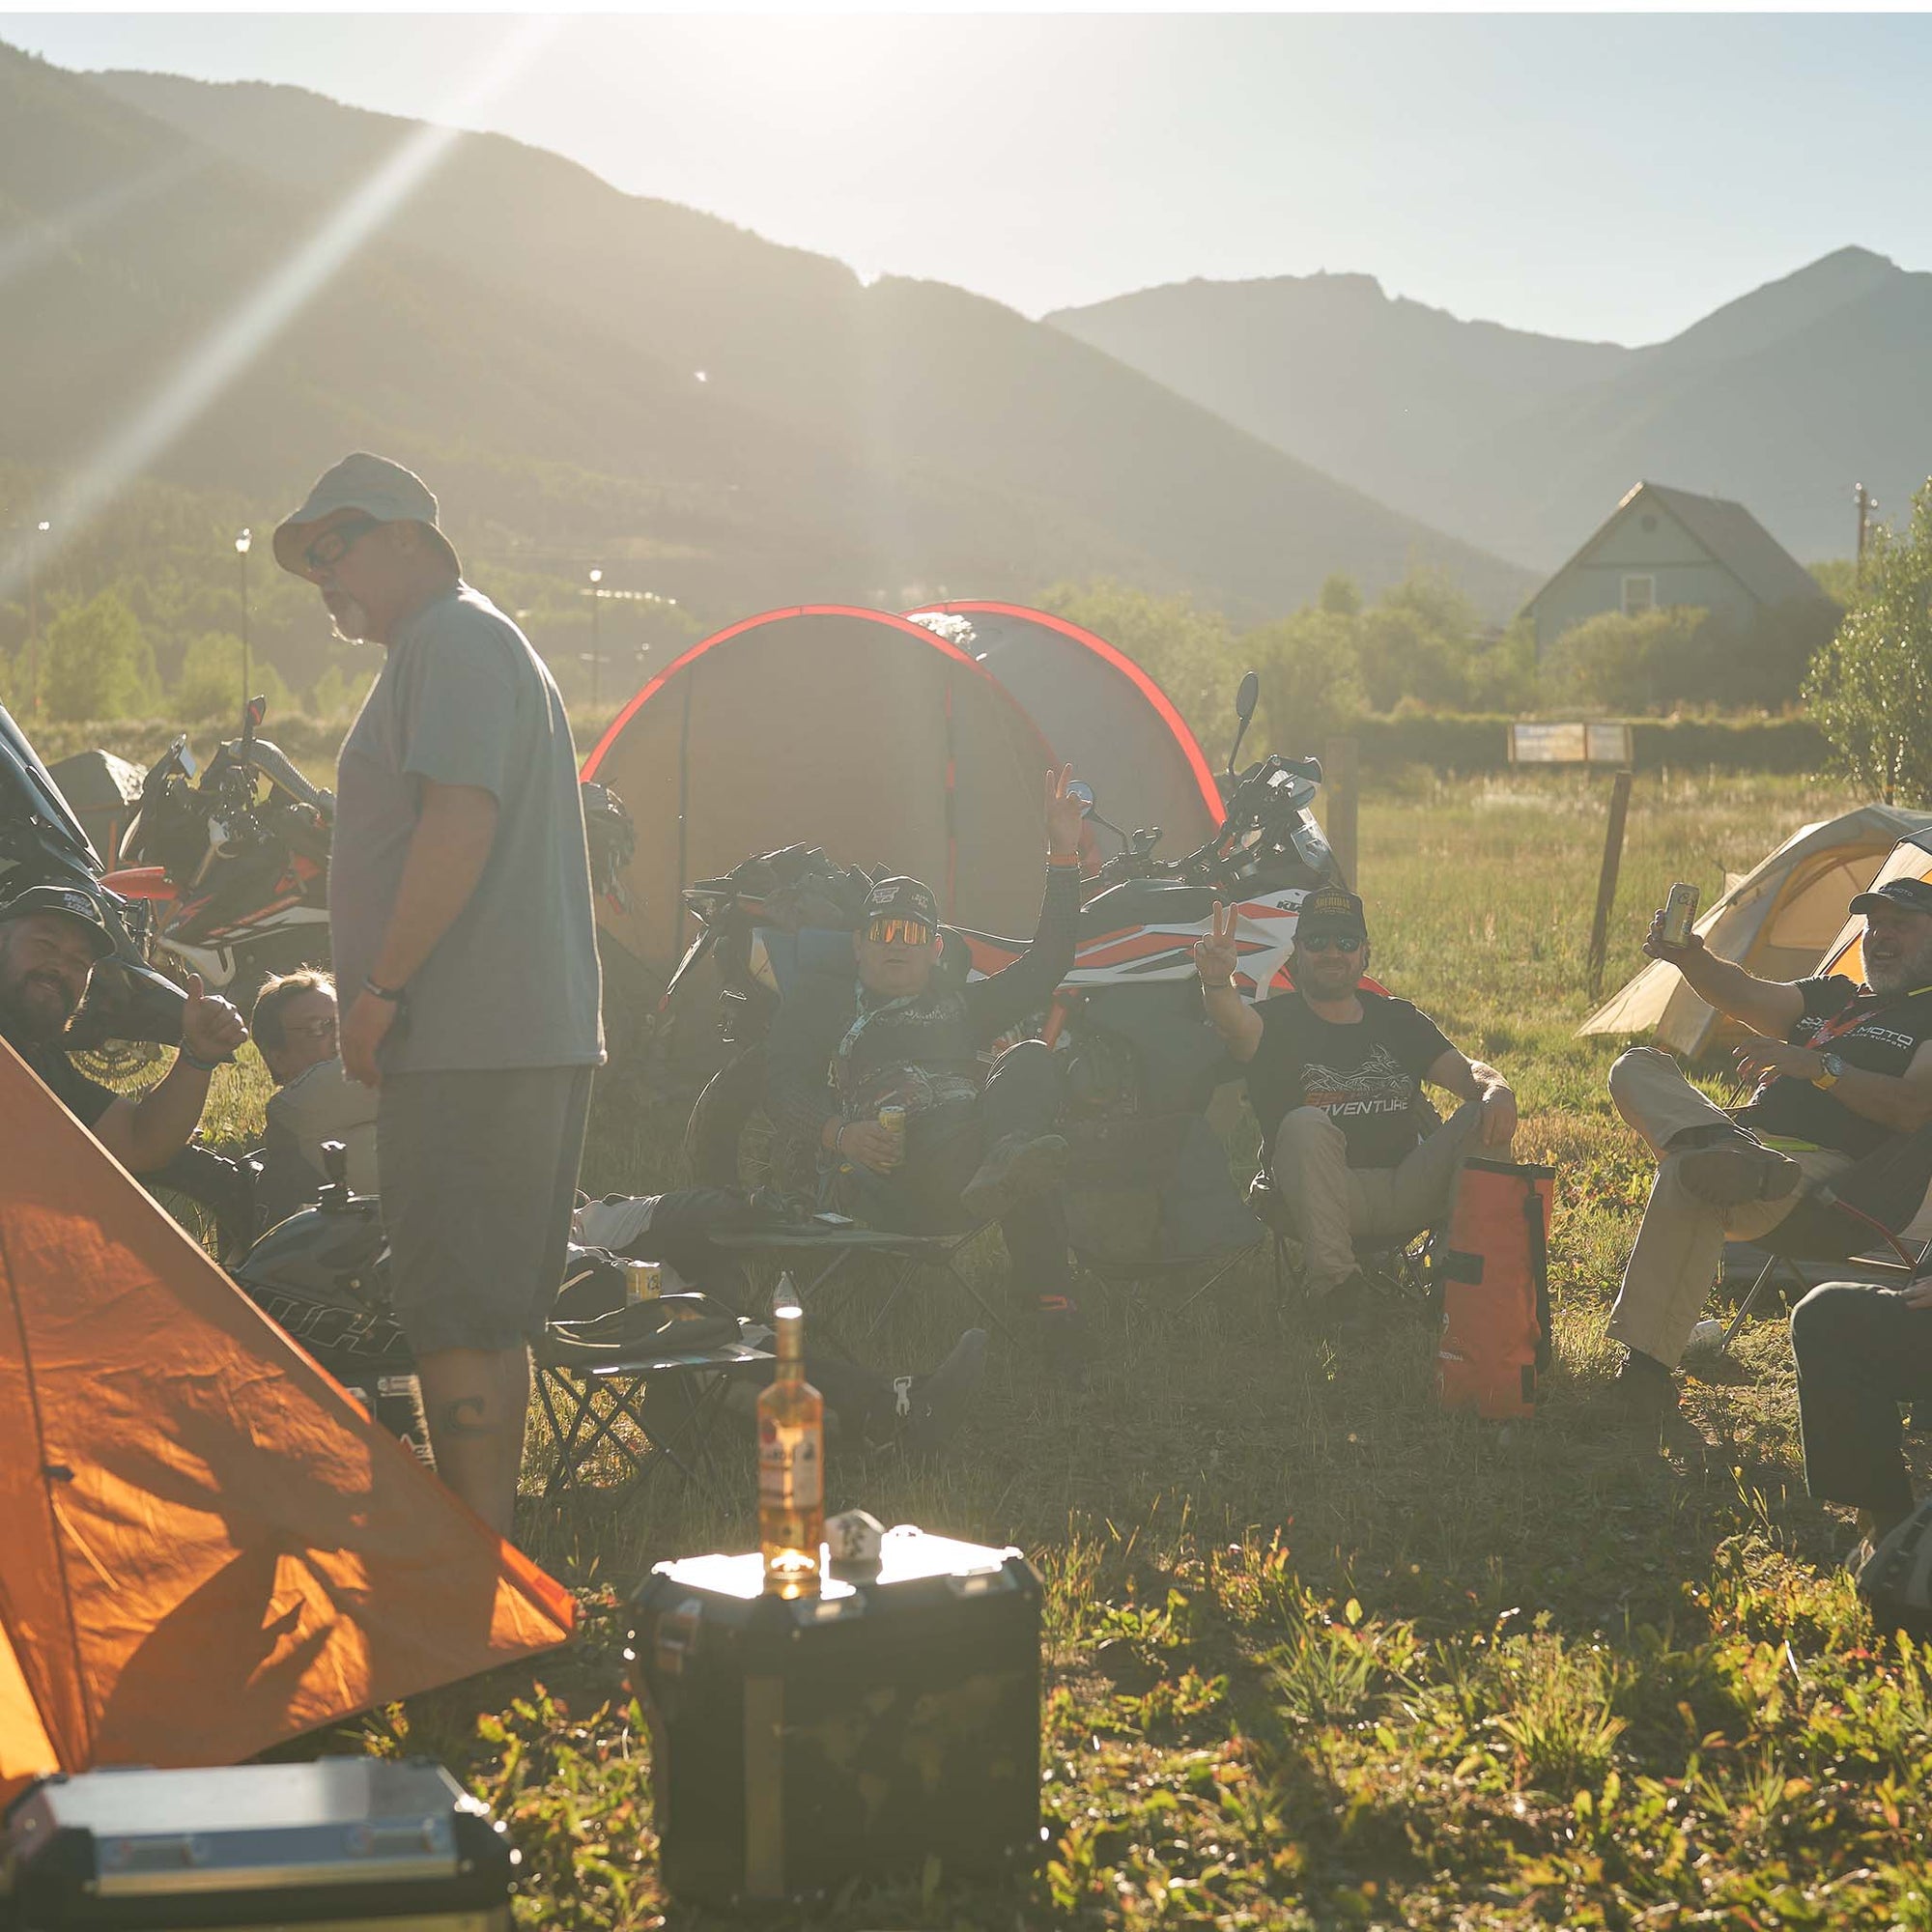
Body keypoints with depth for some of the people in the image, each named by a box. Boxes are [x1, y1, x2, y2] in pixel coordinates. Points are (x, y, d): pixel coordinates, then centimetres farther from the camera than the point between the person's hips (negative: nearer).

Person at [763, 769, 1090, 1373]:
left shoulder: (959, 1004, 39)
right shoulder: (821, 1000, 28)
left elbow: (1044, 966, 30)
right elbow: (784, 1080, 11)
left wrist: (1064, 856, 23)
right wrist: (839, 1134, -12)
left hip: (967, 1138, 3)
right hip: (882, 1168, -3)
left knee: (1030, 1060, -29)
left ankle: (1004, 1171, -57)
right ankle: (1050, 1302, -53)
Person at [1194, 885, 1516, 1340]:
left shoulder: (1398, 1021, 17)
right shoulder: (1277, 1021, 4)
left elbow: (1464, 1070, 6)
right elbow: (1238, 1024, -21)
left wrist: (1497, 1092, -20)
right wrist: (1218, 983, -46)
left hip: (1407, 1190, 3)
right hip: (1323, 1197, -3)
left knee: (1483, 1120, -17)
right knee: (1305, 1124, -33)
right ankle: (1335, 1284, -31)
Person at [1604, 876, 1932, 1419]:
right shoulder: (1833, 996, 30)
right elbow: (1750, 998, 12)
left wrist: (1817, 1065, -16)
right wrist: (1691, 958, -8)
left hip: (1821, 1171, -8)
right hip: (1750, 1136, 8)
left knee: (1685, 1181, -35)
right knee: (1639, 1067, -4)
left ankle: (1647, 1368, -36)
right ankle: (1722, 1150, -34)